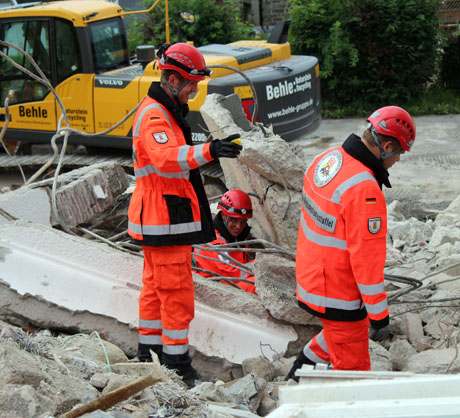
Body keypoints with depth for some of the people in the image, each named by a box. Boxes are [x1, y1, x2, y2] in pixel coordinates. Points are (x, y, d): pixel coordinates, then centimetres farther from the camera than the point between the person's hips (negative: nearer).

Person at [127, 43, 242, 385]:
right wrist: (207, 151, -54)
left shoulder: (165, 111, 16)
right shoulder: (154, 115, -19)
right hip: (165, 218, -11)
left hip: (160, 216, 11)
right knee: (177, 291, -7)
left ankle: (149, 349, 29)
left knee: (155, 285, 18)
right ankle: (177, 360, -2)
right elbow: (165, 157, -40)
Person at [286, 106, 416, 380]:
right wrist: (379, 312, -16)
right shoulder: (364, 189, -30)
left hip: (311, 277, 9)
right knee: (353, 367, 5)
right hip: (338, 296, -9)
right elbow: (367, 258, -26)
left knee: (339, 331, 32)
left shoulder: (327, 158, -2)